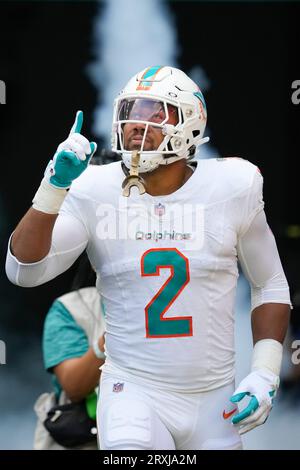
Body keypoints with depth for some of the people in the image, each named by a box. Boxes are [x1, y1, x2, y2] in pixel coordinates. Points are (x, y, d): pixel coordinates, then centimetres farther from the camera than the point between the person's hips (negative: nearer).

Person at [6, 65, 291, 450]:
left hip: (212, 402, 2)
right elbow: (23, 270, -12)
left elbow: (270, 285, 8)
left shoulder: (231, 189, -3)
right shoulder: (96, 192, -5)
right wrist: (54, 186, -22)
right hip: (134, 392, -2)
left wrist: (265, 374, -2)